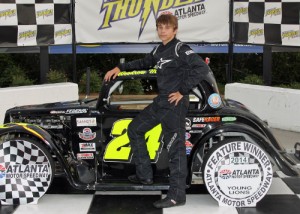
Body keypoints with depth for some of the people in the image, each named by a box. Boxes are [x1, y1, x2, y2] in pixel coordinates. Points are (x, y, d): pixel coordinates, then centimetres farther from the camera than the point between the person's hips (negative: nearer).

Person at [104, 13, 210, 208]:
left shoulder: (180, 49, -12)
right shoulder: (159, 50, 14)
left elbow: (202, 68, -22)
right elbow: (144, 63, 31)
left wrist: (183, 91, -19)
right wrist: (120, 68, 23)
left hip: (175, 103, -9)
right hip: (160, 101, 9)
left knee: (175, 148, -6)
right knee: (134, 129, 16)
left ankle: (177, 195, 1)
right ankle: (145, 175, 22)